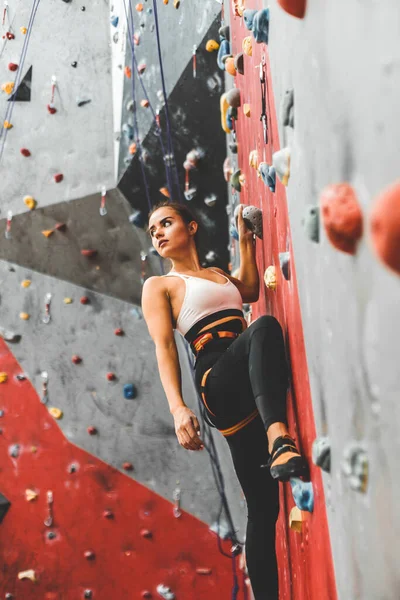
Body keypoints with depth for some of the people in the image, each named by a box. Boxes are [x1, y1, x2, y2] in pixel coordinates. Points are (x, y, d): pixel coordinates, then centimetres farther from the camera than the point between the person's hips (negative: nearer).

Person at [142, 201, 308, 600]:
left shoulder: (218, 274, 30)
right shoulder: (159, 286, 10)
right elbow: (164, 346, -3)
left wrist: (245, 241, 24)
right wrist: (177, 408, -18)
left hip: (254, 385, 6)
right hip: (218, 384, -6)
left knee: (264, 505, -1)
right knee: (264, 327, -37)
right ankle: (279, 437, -53)